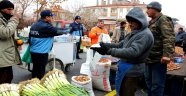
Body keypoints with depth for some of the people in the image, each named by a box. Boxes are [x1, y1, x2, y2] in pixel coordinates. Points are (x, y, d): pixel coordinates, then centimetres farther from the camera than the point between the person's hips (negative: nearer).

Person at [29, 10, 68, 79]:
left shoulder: (33, 25, 10)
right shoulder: (46, 26, -16)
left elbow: (30, 39, 15)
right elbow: (57, 31, -9)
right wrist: (69, 30, 6)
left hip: (33, 51, 8)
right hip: (41, 53, -8)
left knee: (35, 69, 18)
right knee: (41, 71, 2)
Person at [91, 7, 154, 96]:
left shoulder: (145, 35, -19)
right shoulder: (133, 33, 11)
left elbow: (133, 52, -30)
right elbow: (120, 45, 13)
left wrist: (109, 51, -33)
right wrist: (105, 45, -2)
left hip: (132, 71, -9)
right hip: (125, 69, 9)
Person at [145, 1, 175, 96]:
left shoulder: (163, 19, -11)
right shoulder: (152, 22, 17)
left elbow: (169, 38, -23)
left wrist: (167, 54, -34)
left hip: (159, 59, -9)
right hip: (149, 58, 9)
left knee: (157, 84, -1)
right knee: (149, 81, 19)